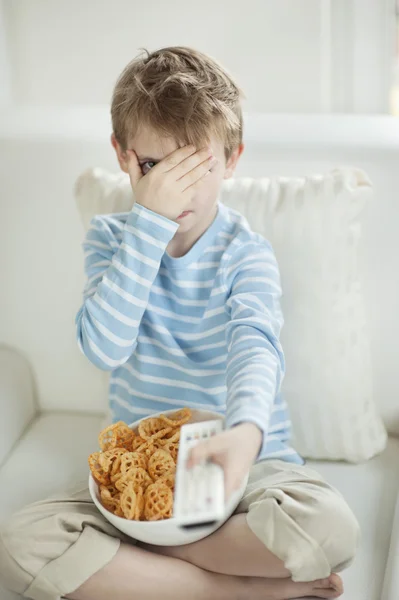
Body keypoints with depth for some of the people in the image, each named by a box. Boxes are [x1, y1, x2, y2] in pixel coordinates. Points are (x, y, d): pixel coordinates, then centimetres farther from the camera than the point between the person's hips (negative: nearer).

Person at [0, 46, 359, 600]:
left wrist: (247, 430, -48)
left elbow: (255, 345, -25)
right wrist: (152, 223, -24)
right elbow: (105, 348, -18)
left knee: (331, 528, -32)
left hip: (244, 456, -1)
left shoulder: (246, 252, -6)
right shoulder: (111, 237, -2)